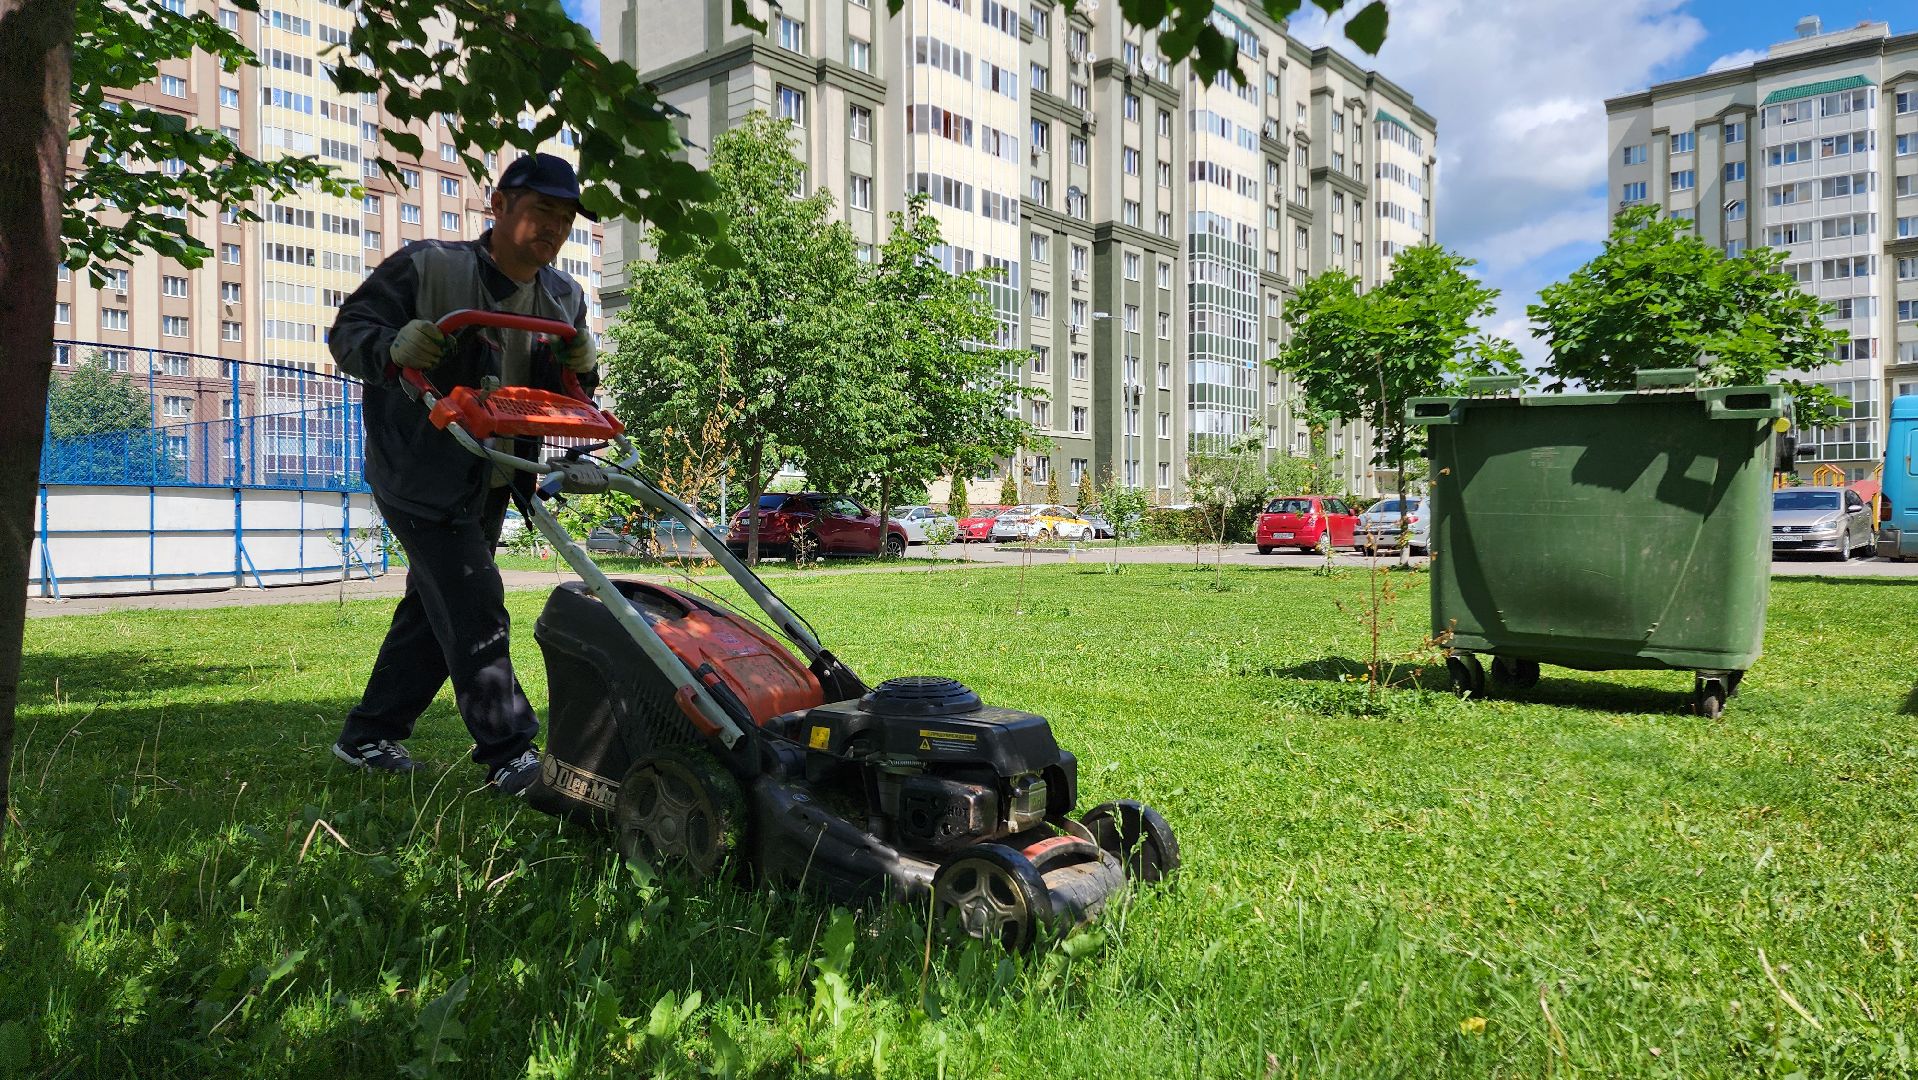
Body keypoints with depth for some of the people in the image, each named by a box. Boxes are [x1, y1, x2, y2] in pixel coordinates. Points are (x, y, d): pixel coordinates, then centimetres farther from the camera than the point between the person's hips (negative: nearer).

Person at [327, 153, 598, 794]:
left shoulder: (564, 300, 6)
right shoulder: (426, 267, -11)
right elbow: (348, 332, -8)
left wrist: (578, 369, -16)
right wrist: (392, 348, -29)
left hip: (490, 486, 7)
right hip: (420, 473, -7)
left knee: (433, 609, 14)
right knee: (473, 605, -14)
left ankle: (368, 735, 30)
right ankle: (509, 755, -9)